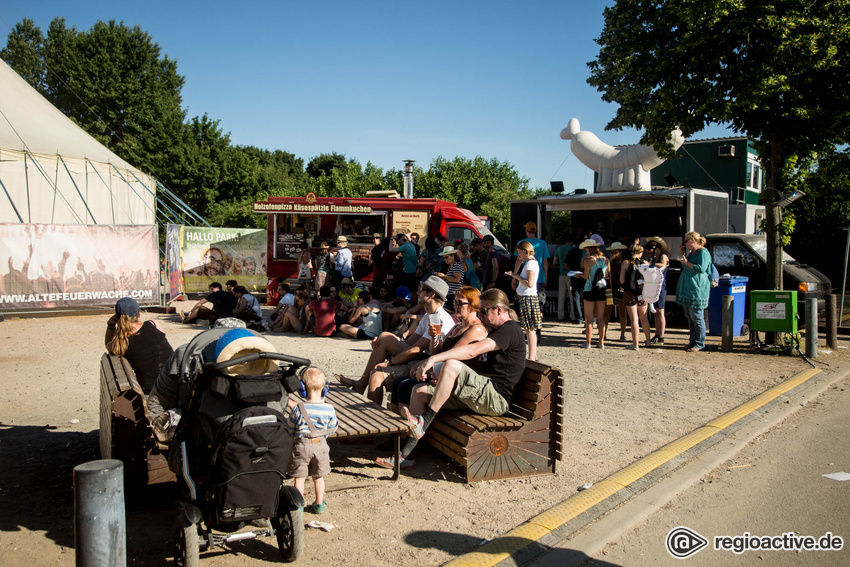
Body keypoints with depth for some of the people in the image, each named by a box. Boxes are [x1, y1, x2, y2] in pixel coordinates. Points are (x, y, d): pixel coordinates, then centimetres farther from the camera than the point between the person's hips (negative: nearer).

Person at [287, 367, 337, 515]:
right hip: (321, 446, 2)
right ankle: (319, 504, 28)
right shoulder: (329, 409, -11)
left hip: (301, 446, -2)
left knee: (299, 478, 12)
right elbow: (332, 429, 4)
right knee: (318, 477, 19)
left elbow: (290, 429, -3)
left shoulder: (298, 409, -16)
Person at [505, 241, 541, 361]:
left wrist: (516, 276, -12)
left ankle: (531, 357, -5)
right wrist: (519, 262, 16)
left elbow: (530, 283, -21)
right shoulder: (529, 262, 17)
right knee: (529, 328, 11)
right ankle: (534, 355, 16)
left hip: (528, 298, -10)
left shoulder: (531, 263, -14)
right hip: (525, 297, 10)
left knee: (529, 328, -7)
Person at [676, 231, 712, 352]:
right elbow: (685, 268, 28)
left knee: (697, 317, -6)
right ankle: (692, 341, 19)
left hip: (697, 290, -10)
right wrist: (682, 255, 17)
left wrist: (686, 262, -16)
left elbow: (701, 268, -23)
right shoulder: (692, 253, 19)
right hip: (687, 290, 10)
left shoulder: (703, 253, -11)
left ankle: (699, 344, -1)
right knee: (690, 318, 12)